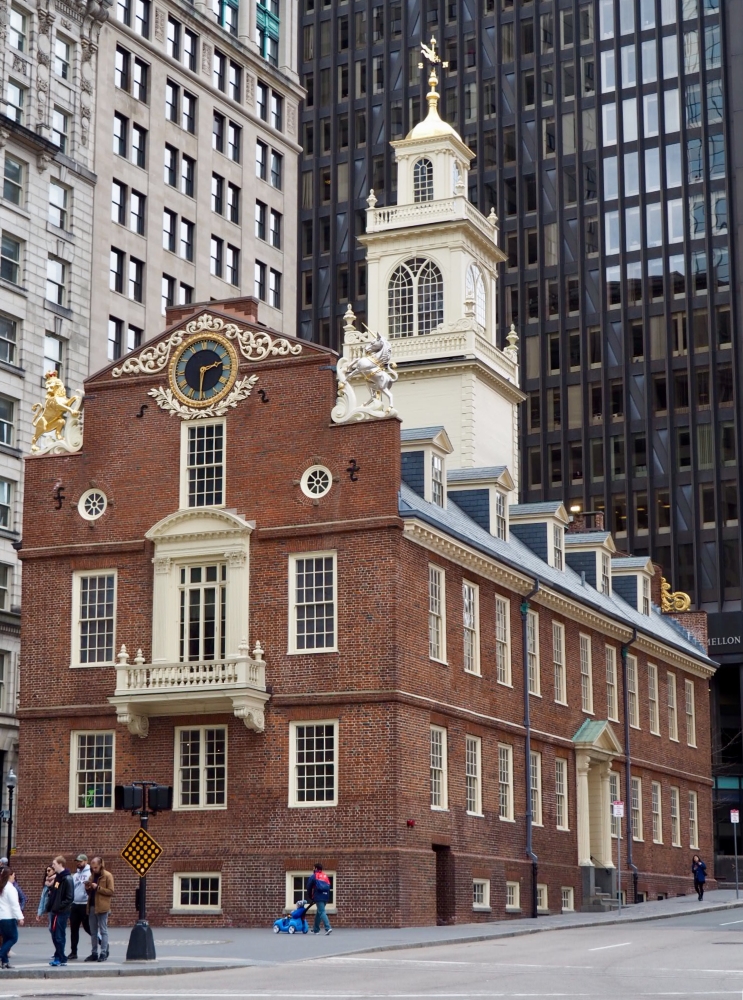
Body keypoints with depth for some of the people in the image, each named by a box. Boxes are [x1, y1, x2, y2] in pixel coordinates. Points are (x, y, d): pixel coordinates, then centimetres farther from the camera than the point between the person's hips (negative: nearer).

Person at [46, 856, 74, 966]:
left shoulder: (67, 879, -14)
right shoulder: (57, 877, 14)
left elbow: (70, 897, -18)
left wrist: (59, 906, -19)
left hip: (62, 912, -9)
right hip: (55, 911, 9)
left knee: (59, 936, -5)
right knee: (55, 935, 12)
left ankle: (61, 959, 2)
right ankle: (58, 957, 20)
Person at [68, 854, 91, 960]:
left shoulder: (90, 873, -6)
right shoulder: (75, 875, 16)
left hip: (85, 905, -7)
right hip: (74, 905, 7)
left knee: (87, 927, -2)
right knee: (74, 929, 8)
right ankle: (73, 952, 14)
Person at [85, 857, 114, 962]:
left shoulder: (107, 876, -4)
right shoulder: (92, 876, 16)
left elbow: (111, 892, -10)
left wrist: (98, 887, -18)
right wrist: (88, 889, 1)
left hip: (102, 907, -7)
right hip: (92, 906, 7)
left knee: (103, 931, -3)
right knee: (93, 932, 9)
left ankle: (104, 953, -1)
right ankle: (94, 953, 13)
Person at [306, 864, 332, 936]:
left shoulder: (313, 876, 4)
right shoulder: (325, 876, 18)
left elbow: (309, 887, 7)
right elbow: (328, 886, 15)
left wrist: (310, 897, 19)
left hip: (318, 897, -6)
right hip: (325, 897, 6)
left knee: (322, 912, -11)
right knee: (318, 912, 18)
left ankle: (328, 928, -28)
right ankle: (316, 929, 26)